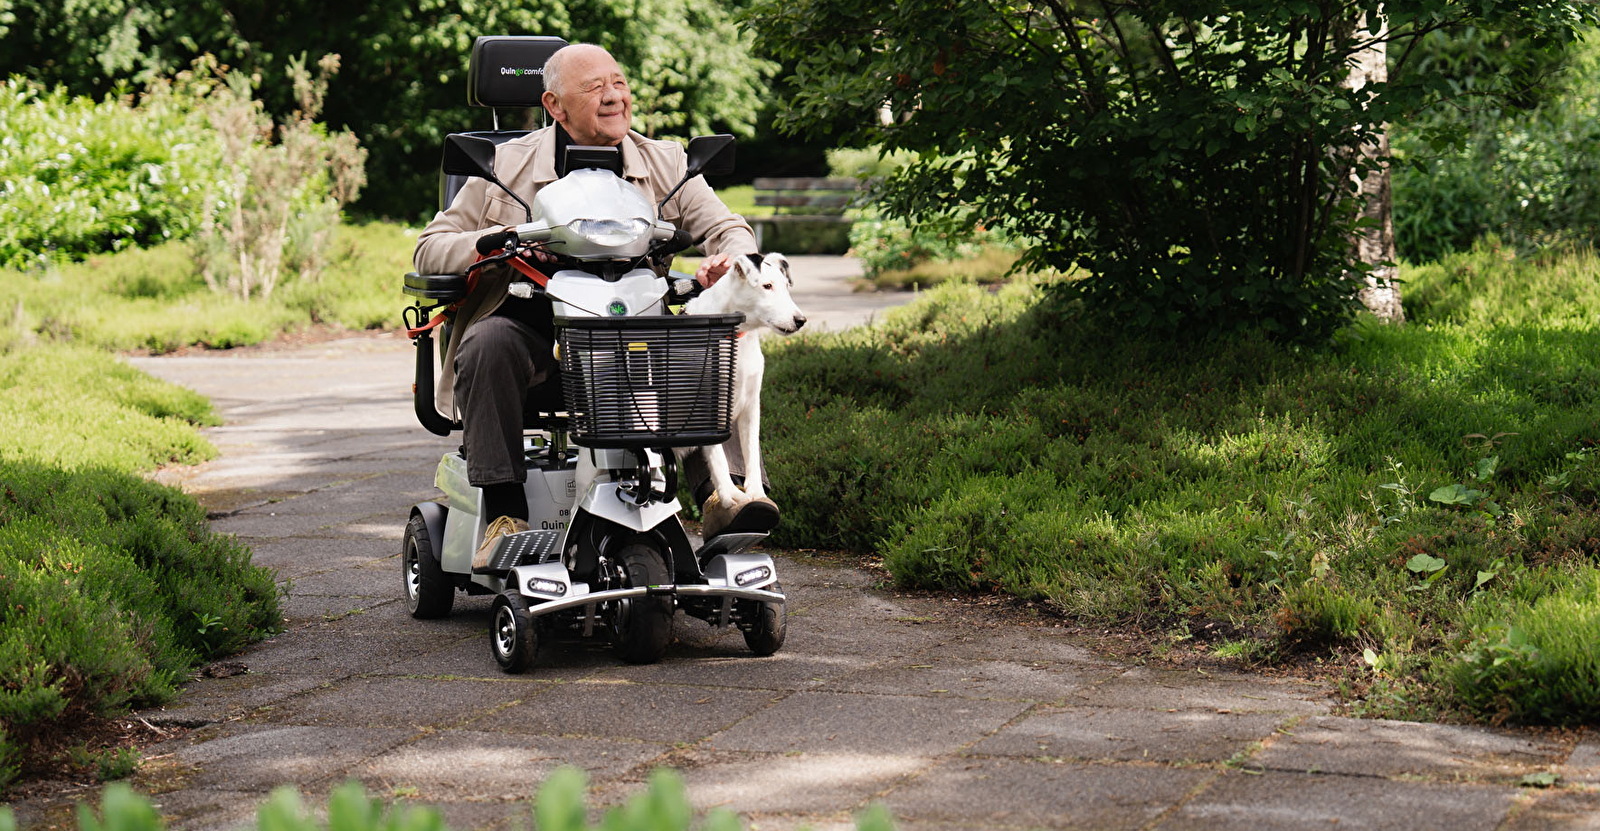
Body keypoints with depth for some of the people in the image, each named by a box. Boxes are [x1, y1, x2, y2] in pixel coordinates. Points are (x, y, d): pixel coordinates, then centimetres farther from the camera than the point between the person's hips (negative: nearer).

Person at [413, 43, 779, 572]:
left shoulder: (665, 164, 12)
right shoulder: (505, 166, 6)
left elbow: (729, 230, 9)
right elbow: (429, 250, 6)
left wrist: (728, 259, -18)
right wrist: (493, 243, -16)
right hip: (532, 325, -1)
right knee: (486, 344, -33)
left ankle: (720, 490, -31)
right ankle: (505, 514, -31)